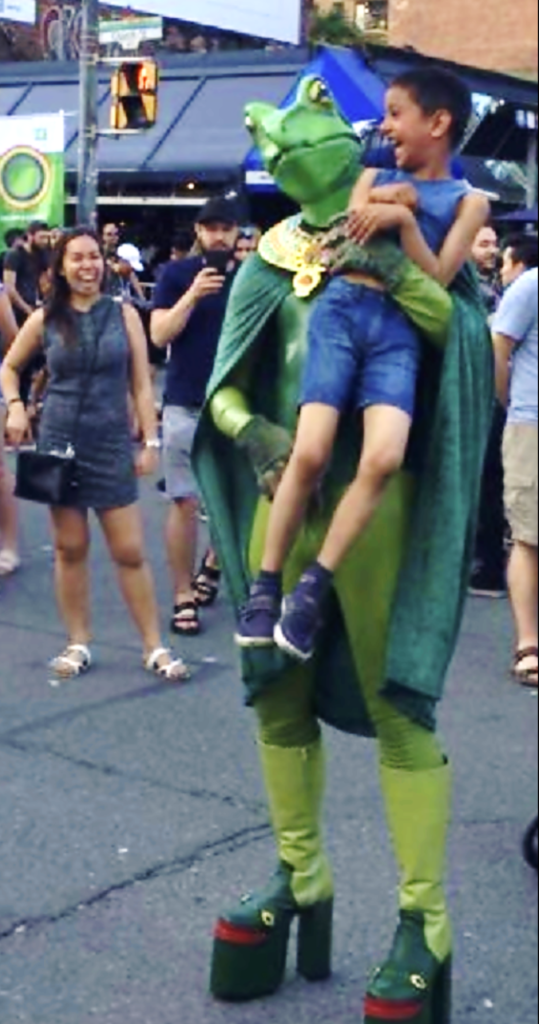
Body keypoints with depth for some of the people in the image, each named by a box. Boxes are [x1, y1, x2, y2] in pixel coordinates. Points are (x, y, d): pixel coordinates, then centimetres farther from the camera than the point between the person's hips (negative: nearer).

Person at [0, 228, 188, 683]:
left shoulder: (124, 314, 1)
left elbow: (141, 383, 2)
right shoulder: (45, 319, 2)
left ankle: (155, 647, 7)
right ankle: (78, 644, 18)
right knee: (70, 547, 6)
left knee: (130, 552, -1)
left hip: (112, 444, -1)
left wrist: (151, 441, -3)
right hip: (59, 442, 1)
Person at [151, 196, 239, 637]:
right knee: (185, 501, -2)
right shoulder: (177, 274, 0)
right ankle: (183, 596, 7)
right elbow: (159, 334, -9)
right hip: (186, 405, -2)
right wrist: (193, 294, -19)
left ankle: (214, 564, 35)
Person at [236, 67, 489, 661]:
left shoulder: (467, 201, 14)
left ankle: (314, 586, -14)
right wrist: (396, 198, 4)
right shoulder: (375, 177, 22)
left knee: (384, 458, -25)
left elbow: (436, 280, 2)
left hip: (399, 330, -1)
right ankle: (267, 585, -3)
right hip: (339, 311, 1)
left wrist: (403, 218, -7)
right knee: (310, 453, -16)